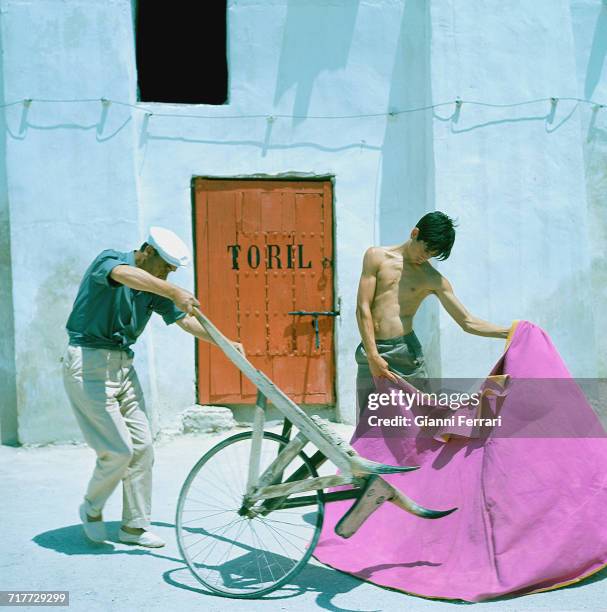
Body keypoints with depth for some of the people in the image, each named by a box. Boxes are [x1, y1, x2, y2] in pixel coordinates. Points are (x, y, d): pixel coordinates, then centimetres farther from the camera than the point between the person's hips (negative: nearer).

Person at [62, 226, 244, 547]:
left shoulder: (155, 289, 8)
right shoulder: (109, 259, -13)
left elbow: (184, 320, 14)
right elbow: (125, 274, -37)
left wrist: (226, 343, 4)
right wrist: (174, 291, -51)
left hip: (124, 365, 8)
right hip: (89, 363, -8)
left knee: (142, 446, 5)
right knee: (118, 450, -10)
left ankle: (134, 525, 17)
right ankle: (91, 508, 16)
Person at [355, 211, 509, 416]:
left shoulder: (433, 280, 7)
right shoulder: (377, 257, 5)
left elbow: (468, 322, 8)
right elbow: (363, 308, -2)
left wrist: (510, 332, -4)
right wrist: (373, 357, -11)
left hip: (407, 352, 1)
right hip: (371, 353, 0)